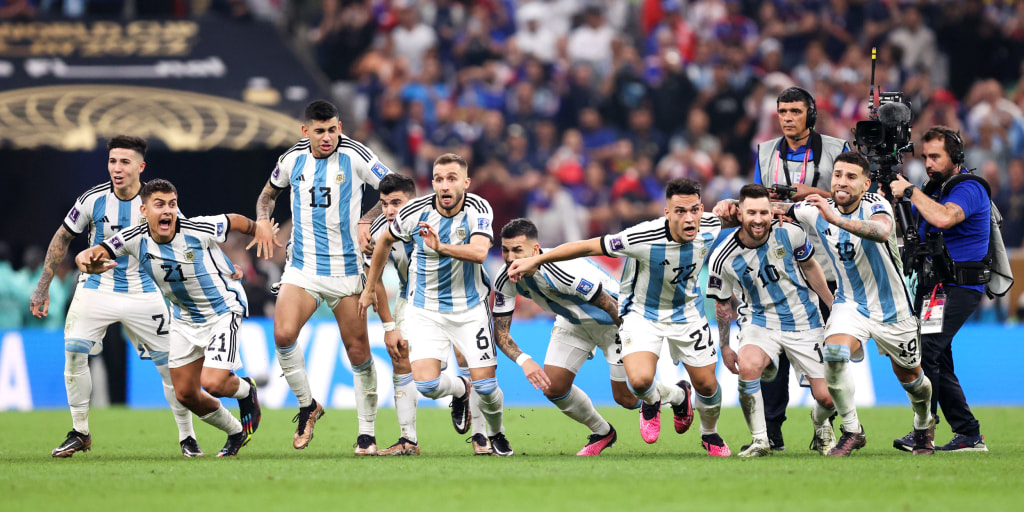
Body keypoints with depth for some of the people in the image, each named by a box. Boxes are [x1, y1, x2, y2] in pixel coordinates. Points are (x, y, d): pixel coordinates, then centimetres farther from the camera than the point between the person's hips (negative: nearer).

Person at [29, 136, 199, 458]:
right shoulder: (93, 200, -10)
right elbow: (63, 238, 4)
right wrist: (43, 287, 4)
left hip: (143, 294, 0)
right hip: (96, 290, 0)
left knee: (170, 364, -4)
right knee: (74, 352, -16)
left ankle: (187, 437, 12)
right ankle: (80, 433, -1)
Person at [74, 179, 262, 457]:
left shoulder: (199, 230, -26)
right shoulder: (135, 239, -18)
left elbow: (235, 221, -6)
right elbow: (85, 257, -18)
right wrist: (88, 263, -44)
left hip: (223, 308, -5)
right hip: (185, 317, 5)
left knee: (212, 383, -20)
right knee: (185, 393, 6)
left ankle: (246, 390, 17)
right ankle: (236, 433, 31)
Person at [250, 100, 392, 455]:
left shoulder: (355, 156, -6)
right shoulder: (292, 159, 3)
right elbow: (269, 192, 23)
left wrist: (368, 220, -16)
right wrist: (262, 220, 4)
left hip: (346, 268, -2)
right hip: (302, 266, 2)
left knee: (358, 352, -1)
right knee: (283, 333, -19)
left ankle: (367, 433, 12)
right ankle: (307, 406, 3)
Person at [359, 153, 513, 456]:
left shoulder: (479, 209, -15)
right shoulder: (415, 212, -12)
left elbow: (479, 252, -32)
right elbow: (385, 241, 8)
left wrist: (441, 248, -48)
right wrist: (370, 288, 14)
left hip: (470, 308, 0)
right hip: (426, 310, 1)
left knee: (485, 385, -6)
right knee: (426, 384, -16)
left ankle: (496, 434, 28)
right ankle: (460, 391, 21)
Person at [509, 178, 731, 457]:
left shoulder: (711, 228, -21)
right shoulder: (644, 238, -35)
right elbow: (589, 246, -28)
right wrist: (535, 260, -26)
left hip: (687, 312, 4)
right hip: (642, 312, -4)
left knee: (707, 386, 8)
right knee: (640, 380, -26)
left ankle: (710, 434, 43)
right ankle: (652, 401, 14)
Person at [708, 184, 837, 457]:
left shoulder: (789, 233, -14)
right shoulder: (723, 258, -16)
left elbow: (810, 267, 6)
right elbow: (723, 304, 1)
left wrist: (835, 306, 10)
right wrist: (724, 347, 4)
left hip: (804, 322, 1)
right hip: (760, 321, -1)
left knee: (827, 398, -3)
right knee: (747, 367, -34)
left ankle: (821, 424, 37)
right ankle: (760, 441, -17)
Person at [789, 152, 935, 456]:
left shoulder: (875, 205, -23)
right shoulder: (816, 211, -10)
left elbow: (882, 231, -47)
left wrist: (836, 219, -60)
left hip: (892, 308, -2)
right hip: (851, 303, 2)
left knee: (910, 378, 15)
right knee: (834, 352, -29)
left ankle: (924, 426, 48)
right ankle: (852, 431, -13)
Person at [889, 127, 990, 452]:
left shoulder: (968, 188, -11)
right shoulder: (935, 187, 16)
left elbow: (943, 218, -31)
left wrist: (909, 191, -20)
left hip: (958, 287, -10)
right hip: (933, 284, 10)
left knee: (923, 350, -22)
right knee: (936, 359, 10)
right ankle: (970, 435, 15)